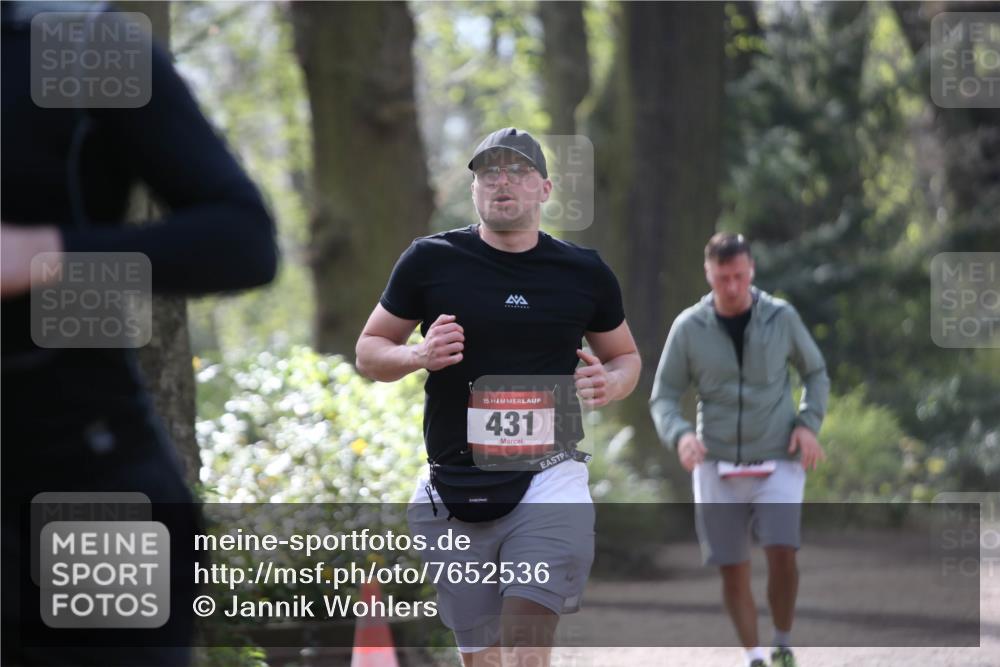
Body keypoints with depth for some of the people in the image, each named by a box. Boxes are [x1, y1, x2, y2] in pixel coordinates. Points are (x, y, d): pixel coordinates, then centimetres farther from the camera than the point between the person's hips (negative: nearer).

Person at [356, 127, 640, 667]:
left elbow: (625, 356, 21)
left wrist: (610, 384, -3)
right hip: (455, 492, 1)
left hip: (547, 481, -1)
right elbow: (369, 352, 10)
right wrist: (419, 355, -11)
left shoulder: (584, 273, 6)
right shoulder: (430, 261, 3)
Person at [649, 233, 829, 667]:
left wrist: (809, 423, -3)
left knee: (782, 552, -18)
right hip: (717, 465, 1)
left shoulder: (781, 318, -2)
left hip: (778, 462, -1)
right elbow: (663, 397, 3)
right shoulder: (689, 328, -2)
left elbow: (815, 372, 13)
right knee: (733, 570, 2)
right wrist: (679, 434, -18)